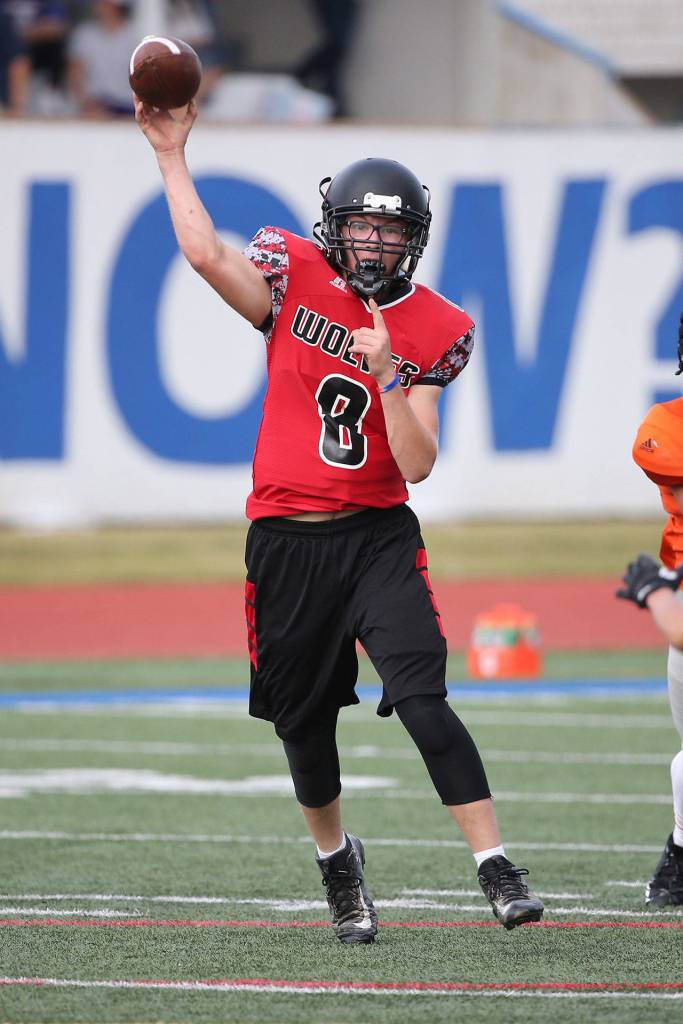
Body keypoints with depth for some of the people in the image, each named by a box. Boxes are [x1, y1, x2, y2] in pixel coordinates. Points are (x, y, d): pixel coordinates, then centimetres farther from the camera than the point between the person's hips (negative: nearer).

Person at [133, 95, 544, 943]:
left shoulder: (432, 331, -2)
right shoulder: (294, 278, 0)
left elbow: (417, 464, -9)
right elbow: (206, 252, -18)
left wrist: (389, 377, -21)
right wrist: (172, 155, -16)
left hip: (378, 538, -1)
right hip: (286, 544, 2)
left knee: (422, 699, -18)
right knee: (304, 721, 11)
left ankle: (497, 870, -17)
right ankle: (337, 860, 37)